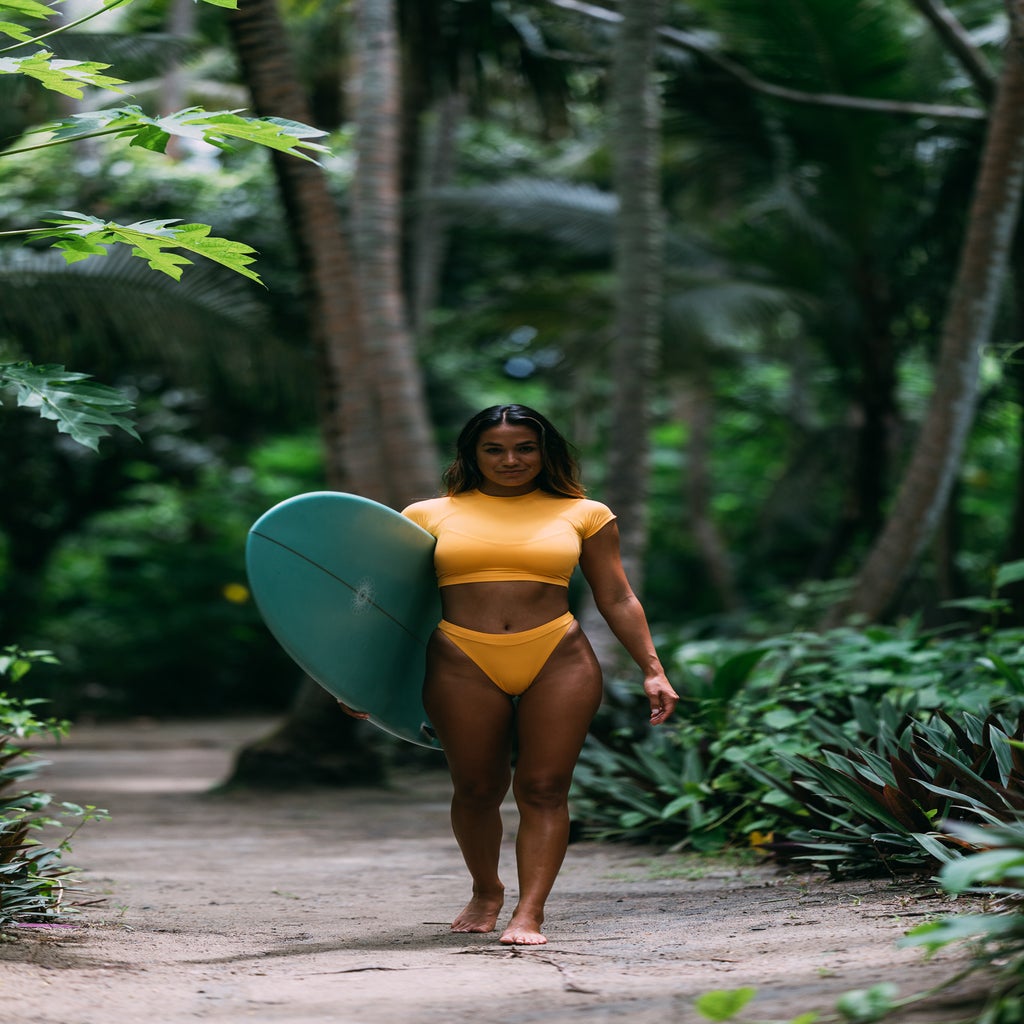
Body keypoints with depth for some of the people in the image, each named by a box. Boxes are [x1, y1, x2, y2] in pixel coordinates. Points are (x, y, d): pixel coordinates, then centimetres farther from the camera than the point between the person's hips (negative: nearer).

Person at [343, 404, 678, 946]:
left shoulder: (583, 514, 11)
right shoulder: (429, 515, 10)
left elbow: (617, 600, 11)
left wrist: (652, 670, 4)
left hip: (558, 662, 0)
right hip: (462, 663, 0)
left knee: (543, 788, -6)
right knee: (476, 788, 5)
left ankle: (529, 913, -5)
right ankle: (485, 890, 29)